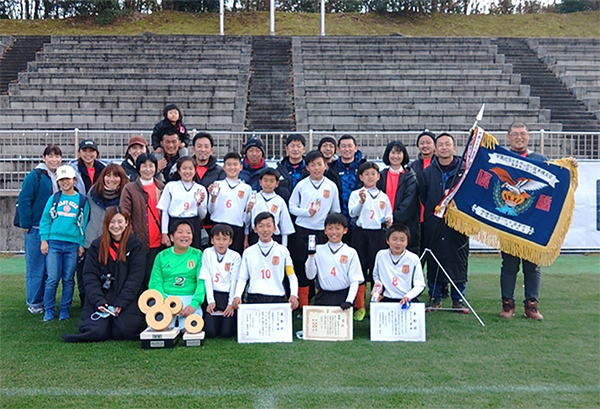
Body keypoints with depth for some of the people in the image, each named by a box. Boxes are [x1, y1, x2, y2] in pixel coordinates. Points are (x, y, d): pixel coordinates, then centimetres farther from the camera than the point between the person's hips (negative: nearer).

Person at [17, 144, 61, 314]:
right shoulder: (35, 176, -9)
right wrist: (26, 224, -13)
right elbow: (24, 200, -12)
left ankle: (47, 301, 22)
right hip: (36, 229, -6)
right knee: (35, 268, 2)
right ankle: (34, 303, 13)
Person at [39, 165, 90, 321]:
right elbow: (45, 220, 8)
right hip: (54, 242, 0)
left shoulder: (82, 200, 6)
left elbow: (84, 224, 7)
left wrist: (82, 244, 2)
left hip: (73, 244, 0)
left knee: (68, 279, 4)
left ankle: (64, 310, 14)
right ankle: (49, 310, 8)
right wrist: (44, 240, 0)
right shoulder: (53, 198, 7)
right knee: (52, 279, -3)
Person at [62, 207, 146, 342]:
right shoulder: (97, 246, 8)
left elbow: (135, 278, -4)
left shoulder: (136, 246, 2)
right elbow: (90, 276, 1)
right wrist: (99, 302, -13)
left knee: (123, 330, -22)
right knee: (96, 331, -20)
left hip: (128, 300, -1)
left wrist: (120, 303, -14)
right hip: (101, 297, 1)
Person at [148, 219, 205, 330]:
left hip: (190, 299, -1)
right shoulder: (162, 256, 9)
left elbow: (202, 282, -4)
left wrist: (194, 304, -20)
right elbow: (155, 284, 3)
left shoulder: (198, 255, 6)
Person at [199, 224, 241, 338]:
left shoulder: (235, 257, 1)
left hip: (229, 295, -1)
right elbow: (207, 278, -1)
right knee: (210, 332, -11)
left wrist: (231, 303, -10)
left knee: (227, 332, -12)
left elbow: (234, 281, -2)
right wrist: (211, 301, -8)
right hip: (213, 294, 1)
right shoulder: (207, 253, 2)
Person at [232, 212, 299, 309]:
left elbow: (292, 277, 8)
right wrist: (237, 296, -7)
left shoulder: (283, 251, 9)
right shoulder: (248, 252, 11)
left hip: (278, 298, 0)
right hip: (254, 298, 0)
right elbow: (242, 278, 10)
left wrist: (294, 295, -8)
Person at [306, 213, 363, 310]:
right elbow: (310, 276, -1)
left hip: (343, 296, -1)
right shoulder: (318, 250, 3)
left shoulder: (351, 253, 0)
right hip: (323, 297, 1)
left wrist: (349, 301, -14)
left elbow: (355, 281, -2)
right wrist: (311, 256, -13)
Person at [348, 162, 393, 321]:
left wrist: (388, 221, -4)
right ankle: (359, 306, 9)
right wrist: (361, 201, -27)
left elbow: (389, 216, 18)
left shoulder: (383, 197, 12)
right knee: (360, 268, 0)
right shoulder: (356, 194, 3)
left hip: (378, 234, 2)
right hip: (361, 233, -2)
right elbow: (352, 213, -12)